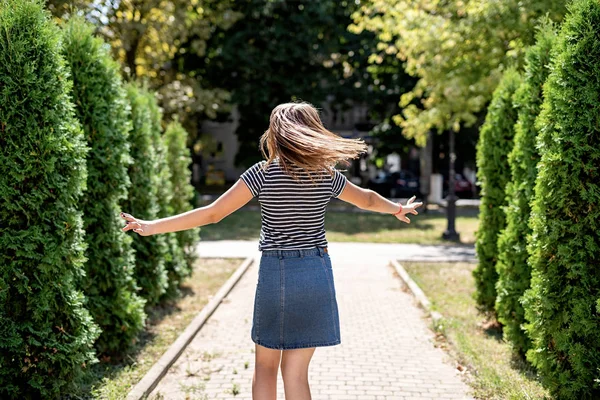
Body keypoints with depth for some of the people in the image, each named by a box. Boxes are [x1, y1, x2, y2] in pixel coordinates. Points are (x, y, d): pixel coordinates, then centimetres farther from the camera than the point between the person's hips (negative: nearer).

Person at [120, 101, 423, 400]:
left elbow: (212, 213, -11)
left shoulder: (263, 173, -8)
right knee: (295, 370, 9)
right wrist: (396, 209, 41)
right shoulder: (327, 175, 1)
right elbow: (367, 199, 19)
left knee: (265, 365, 14)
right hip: (316, 275, 2)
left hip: (275, 274, -2)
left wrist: (151, 226, -6)